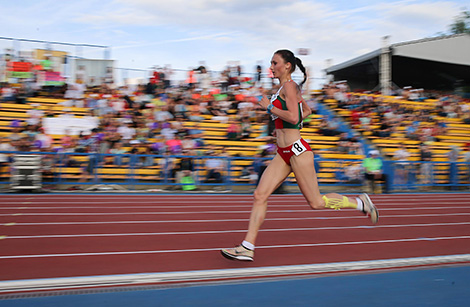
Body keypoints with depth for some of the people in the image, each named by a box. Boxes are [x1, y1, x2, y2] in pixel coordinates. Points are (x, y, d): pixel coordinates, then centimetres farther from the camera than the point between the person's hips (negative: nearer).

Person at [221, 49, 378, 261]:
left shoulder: (289, 86, -10)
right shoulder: (286, 88, 17)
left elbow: (294, 117, -22)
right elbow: (306, 110, 30)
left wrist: (269, 107, -14)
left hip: (297, 151, -9)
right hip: (283, 154, 9)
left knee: (316, 202, 0)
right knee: (260, 195, -2)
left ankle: (360, 203, 19)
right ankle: (247, 248, -2)